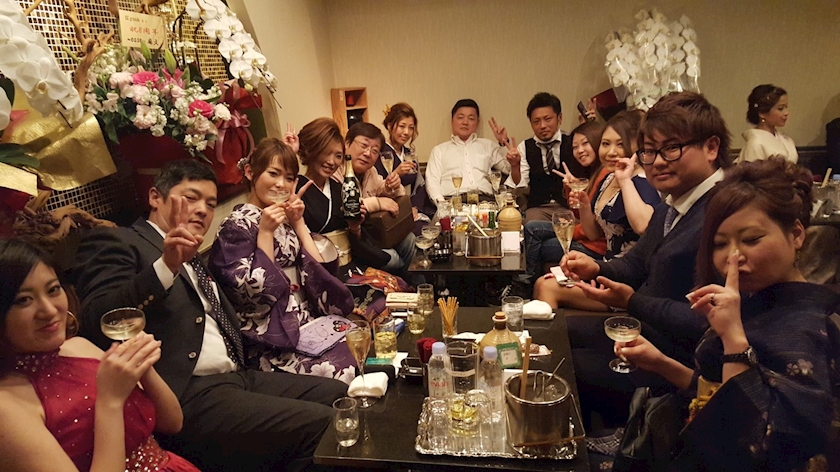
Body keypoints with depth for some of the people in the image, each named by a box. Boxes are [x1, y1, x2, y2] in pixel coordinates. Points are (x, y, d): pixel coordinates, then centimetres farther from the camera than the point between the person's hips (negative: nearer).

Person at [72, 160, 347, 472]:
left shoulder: (195, 260, 27)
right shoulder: (115, 242, 1)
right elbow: (95, 323, -16)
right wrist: (166, 266, -25)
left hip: (240, 378, 9)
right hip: (185, 396, -9)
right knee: (320, 424, -23)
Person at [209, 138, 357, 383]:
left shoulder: (284, 219, 13)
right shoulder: (237, 226, -7)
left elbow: (319, 269, 7)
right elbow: (258, 290, -15)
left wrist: (298, 222, 2)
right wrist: (265, 233, -16)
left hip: (307, 320, 7)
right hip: (274, 339, -7)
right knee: (348, 368, -20)